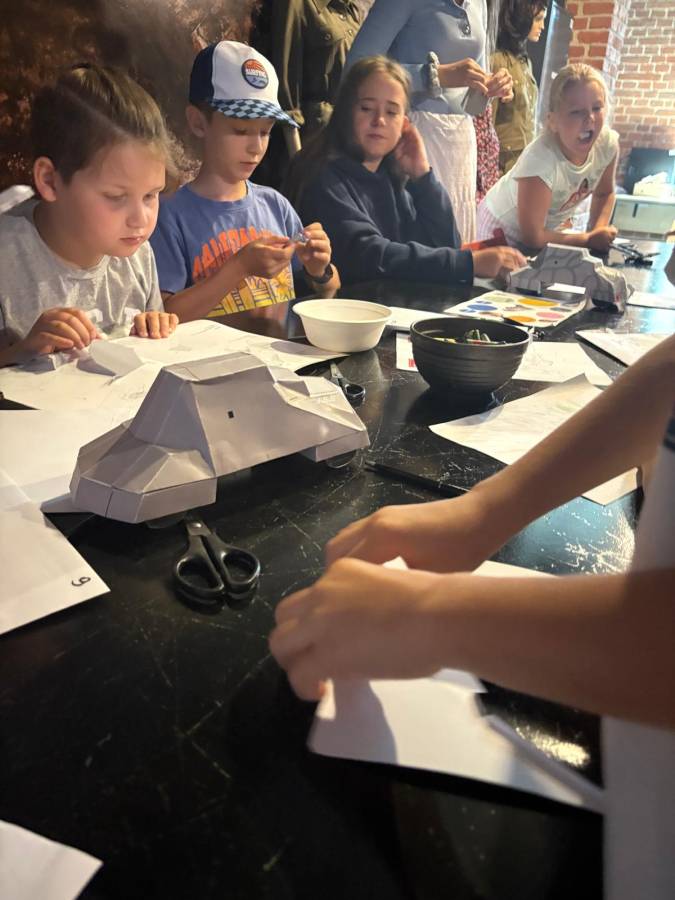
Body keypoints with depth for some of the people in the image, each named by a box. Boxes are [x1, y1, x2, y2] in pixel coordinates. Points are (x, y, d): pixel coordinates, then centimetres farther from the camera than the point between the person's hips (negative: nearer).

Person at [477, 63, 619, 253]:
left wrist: (597, 231, -15)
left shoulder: (609, 143, -20)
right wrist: (589, 239, -27)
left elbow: (604, 193, 1)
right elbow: (532, 236, -35)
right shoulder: (540, 159, -39)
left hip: (547, 227, 6)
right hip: (504, 229, -5)